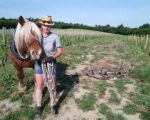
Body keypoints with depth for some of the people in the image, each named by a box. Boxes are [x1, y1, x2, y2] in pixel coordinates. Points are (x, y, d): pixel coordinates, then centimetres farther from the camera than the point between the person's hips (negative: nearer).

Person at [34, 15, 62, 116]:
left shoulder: (54, 37, -10)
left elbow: (60, 51, -9)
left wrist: (52, 57, -26)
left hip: (51, 64, -1)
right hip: (39, 63, 2)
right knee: (39, 85, 10)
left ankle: (53, 105, 30)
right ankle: (38, 106, 29)